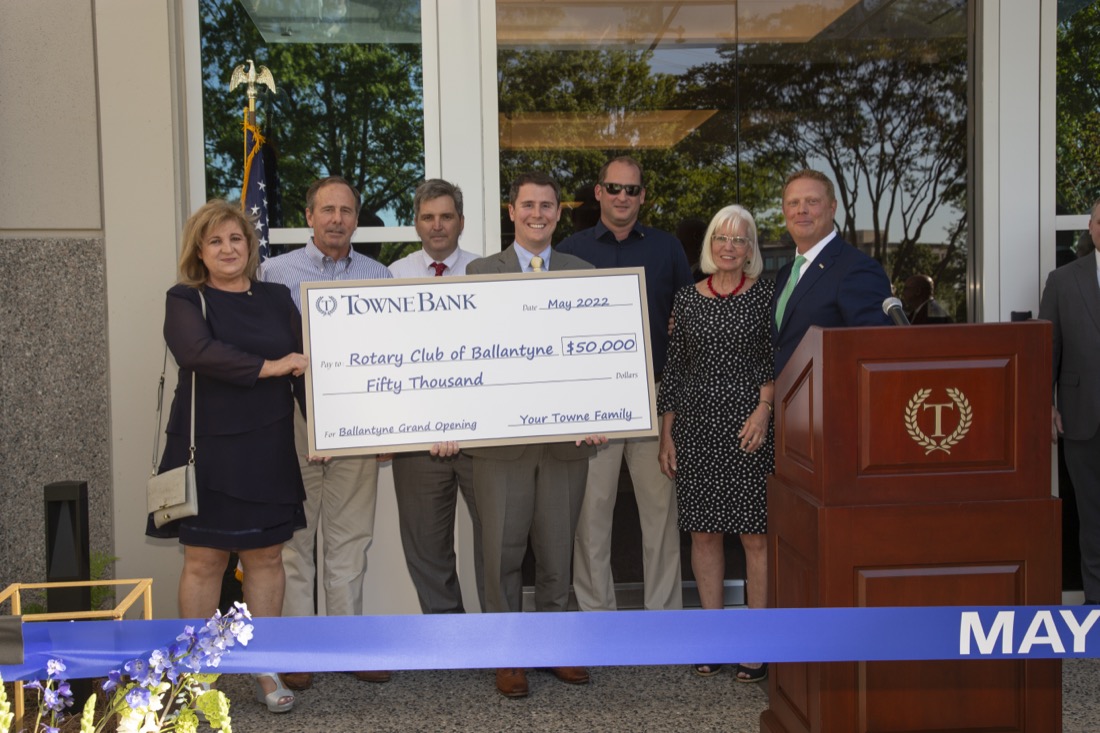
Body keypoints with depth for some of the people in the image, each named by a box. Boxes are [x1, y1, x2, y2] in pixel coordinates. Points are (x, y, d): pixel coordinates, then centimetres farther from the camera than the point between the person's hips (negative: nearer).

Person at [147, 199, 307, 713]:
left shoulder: (276, 300, 10)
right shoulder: (185, 300, 1)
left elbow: (303, 366, 4)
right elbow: (199, 351, -18)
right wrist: (267, 367, -20)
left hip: (268, 453, 3)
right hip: (208, 451, -2)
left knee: (266, 557, 7)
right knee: (203, 560, 3)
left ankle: (266, 670, 17)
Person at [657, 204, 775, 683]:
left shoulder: (765, 295, 2)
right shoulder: (686, 299, 9)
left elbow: (778, 360, 1)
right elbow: (674, 369, 10)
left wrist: (764, 410, -14)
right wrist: (666, 436, 8)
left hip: (749, 426, -3)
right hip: (696, 427, 3)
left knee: (755, 535, -2)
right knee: (704, 533, 7)